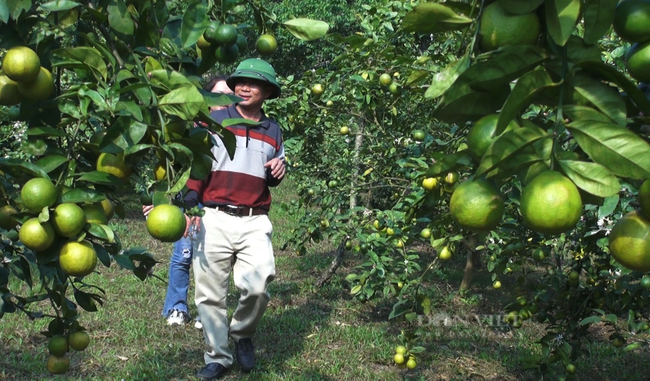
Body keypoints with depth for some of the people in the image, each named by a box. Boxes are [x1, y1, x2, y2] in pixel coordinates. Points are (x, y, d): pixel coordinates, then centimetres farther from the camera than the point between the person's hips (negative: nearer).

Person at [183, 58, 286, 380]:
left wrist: (277, 173, 3)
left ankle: (243, 334, 13)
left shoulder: (273, 131, 16)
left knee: (257, 286, -16)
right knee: (210, 294, 2)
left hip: (255, 223, 2)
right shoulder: (214, 120, 5)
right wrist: (190, 205, -12)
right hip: (213, 220, -1)